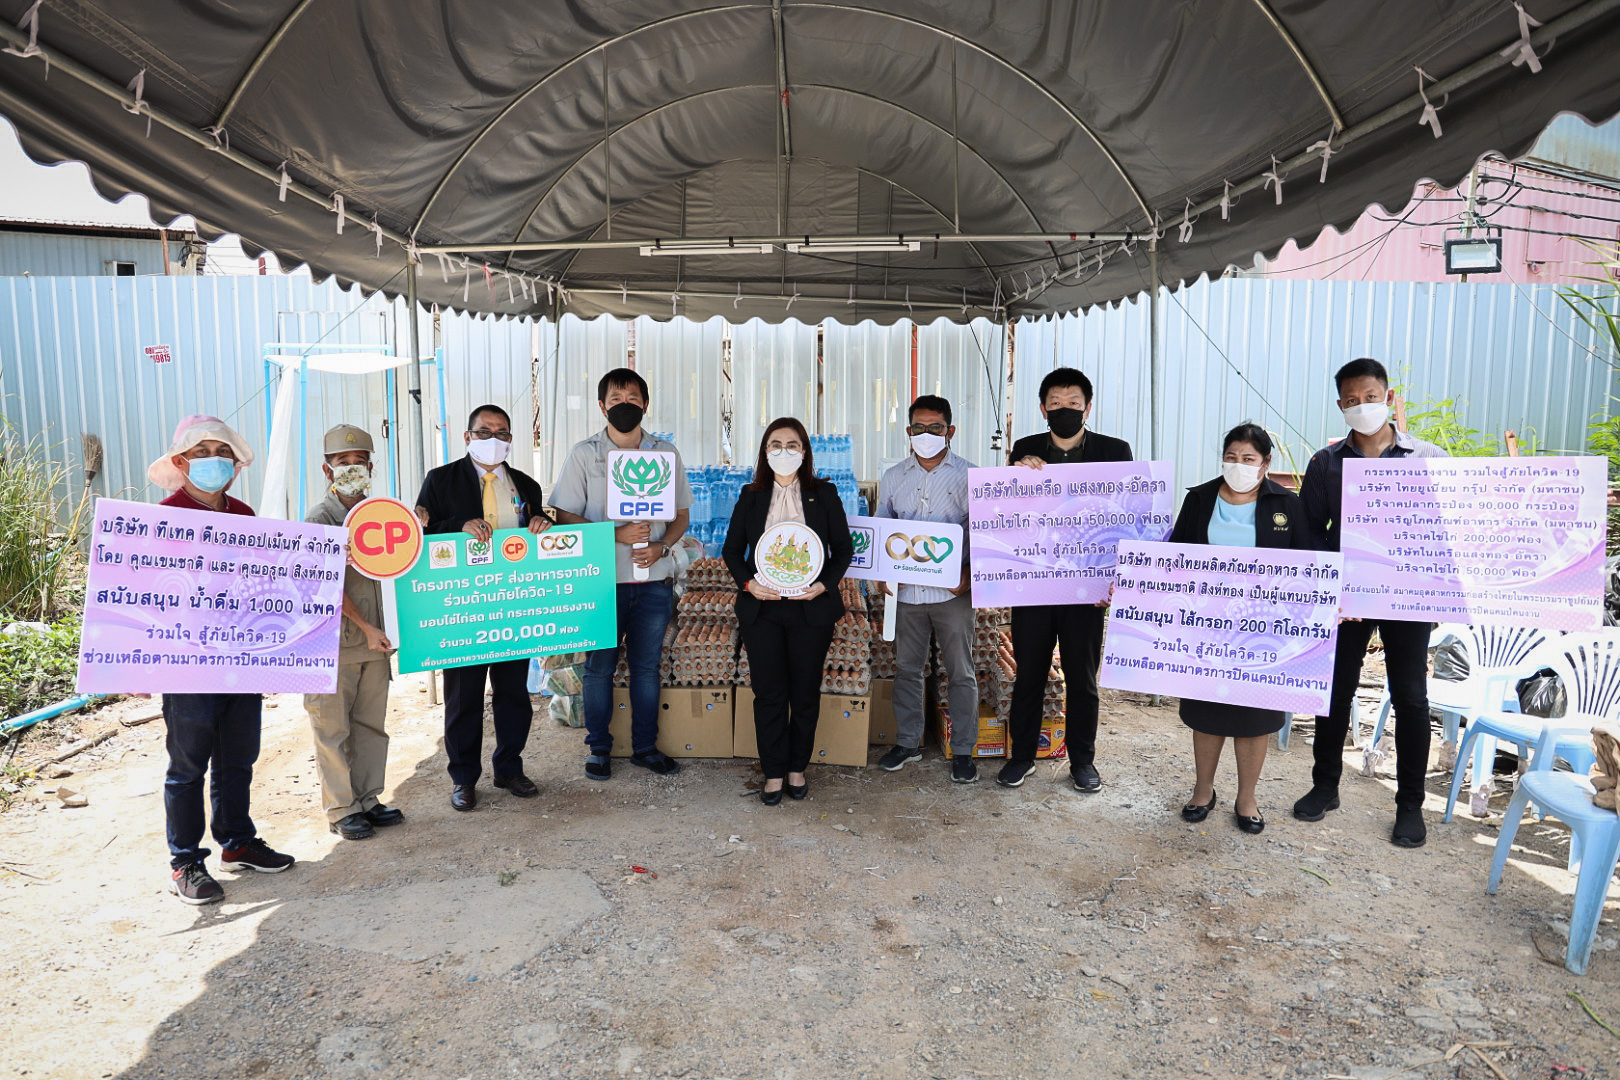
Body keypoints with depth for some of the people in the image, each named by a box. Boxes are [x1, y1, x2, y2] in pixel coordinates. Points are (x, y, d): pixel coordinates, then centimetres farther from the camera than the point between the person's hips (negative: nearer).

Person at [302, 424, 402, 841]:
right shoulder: (321, 518, -7)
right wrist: (366, 627, -14)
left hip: (372, 637, 6)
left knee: (371, 723, 11)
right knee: (333, 728, 3)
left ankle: (366, 800, 22)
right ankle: (341, 810, 13)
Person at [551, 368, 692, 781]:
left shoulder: (666, 453, 7)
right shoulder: (584, 453, 0)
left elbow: (682, 513, 11)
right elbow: (564, 515, -4)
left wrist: (661, 547, -9)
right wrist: (614, 534, -17)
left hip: (654, 580, 2)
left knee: (647, 666, 11)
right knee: (600, 666, 8)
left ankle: (645, 746, 25)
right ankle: (598, 748, 23)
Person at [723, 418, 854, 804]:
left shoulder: (824, 494, 3)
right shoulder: (751, 496, 7)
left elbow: (843, 548, 4)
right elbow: (732, 549, 9)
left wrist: (824, 584, -11)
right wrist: (747, 582, -9)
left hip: (811, 608, -1)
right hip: (761, 608, 1)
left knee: (805, 693, 8)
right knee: (769, 693, 5)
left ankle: (797, 768, 25)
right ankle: (773, 773, 18)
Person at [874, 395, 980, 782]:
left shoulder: (968, 475, -2)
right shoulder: (893, 478, 8)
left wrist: (970, 574, -16)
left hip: (952, 591, -3)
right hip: (906, 590, 3)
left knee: (961, 673, 5)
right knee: (906, 668, 12)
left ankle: (963, 751, 17)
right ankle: (907, 742, 27)